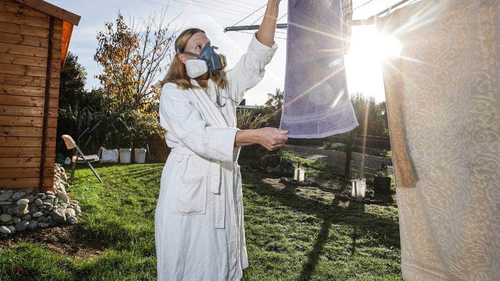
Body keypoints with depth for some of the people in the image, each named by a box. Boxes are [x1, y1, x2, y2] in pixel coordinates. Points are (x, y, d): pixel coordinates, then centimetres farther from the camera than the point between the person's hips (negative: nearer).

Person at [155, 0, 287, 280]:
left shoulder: (225, 86, 11)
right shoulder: (173, 92, -7)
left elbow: (257, 57, 3)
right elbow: (200, 137, -23)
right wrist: (256, 136, -32)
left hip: (225, 188, 5)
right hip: (189, 189, -5)